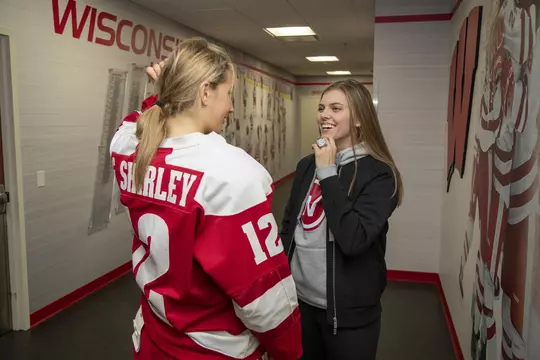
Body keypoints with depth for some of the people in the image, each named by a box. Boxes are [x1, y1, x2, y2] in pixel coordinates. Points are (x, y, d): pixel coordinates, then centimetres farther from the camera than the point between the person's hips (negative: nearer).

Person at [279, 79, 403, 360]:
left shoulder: (379, 174, -14)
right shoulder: (306, 165, 2)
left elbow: (353, 240, -26)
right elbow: (288, 227, 9)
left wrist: (328, 172, -22)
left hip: (348, 311, -5)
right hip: (299, 300, 5)